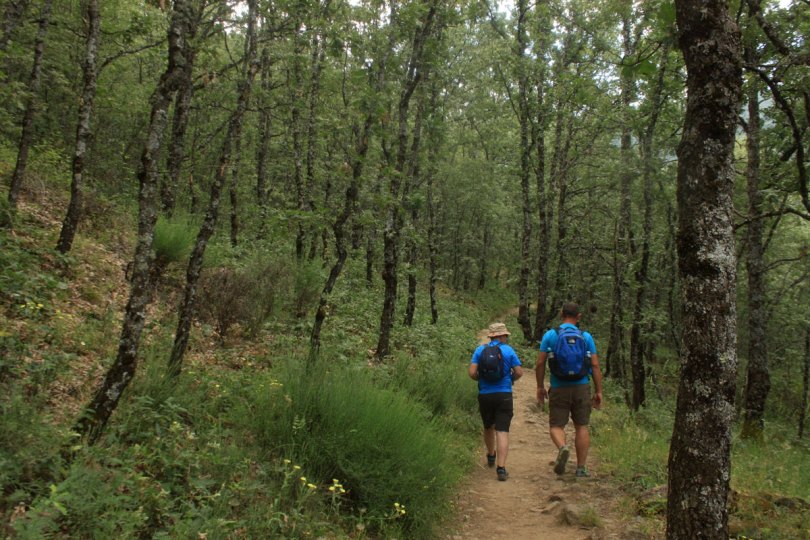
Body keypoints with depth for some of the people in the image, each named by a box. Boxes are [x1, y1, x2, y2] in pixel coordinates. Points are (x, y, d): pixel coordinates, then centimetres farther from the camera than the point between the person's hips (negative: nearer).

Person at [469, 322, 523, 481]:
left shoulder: (480, 350, 2)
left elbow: (472, 373, -6)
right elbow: (519, 373, -3)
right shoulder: (509, 350, -1)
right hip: (504, 395, -2)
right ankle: (501, 468, -14)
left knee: (488, 427, 23)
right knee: (502, 431, -5)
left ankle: (491, 456, 44)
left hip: (484, 395, 2)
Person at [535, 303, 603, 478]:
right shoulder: (586, 337, 2)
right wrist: (598, 391, 4)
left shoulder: (550, 335, 0)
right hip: (581, 387, 1)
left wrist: (540, 387, 7)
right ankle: (581, 467, 10)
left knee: (556, 426, 7)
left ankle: (562, 448, -23)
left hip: (558, 389, -1)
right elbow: (595, 366, -1)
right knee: (581, 426, 10)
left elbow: (540, 363, -3)